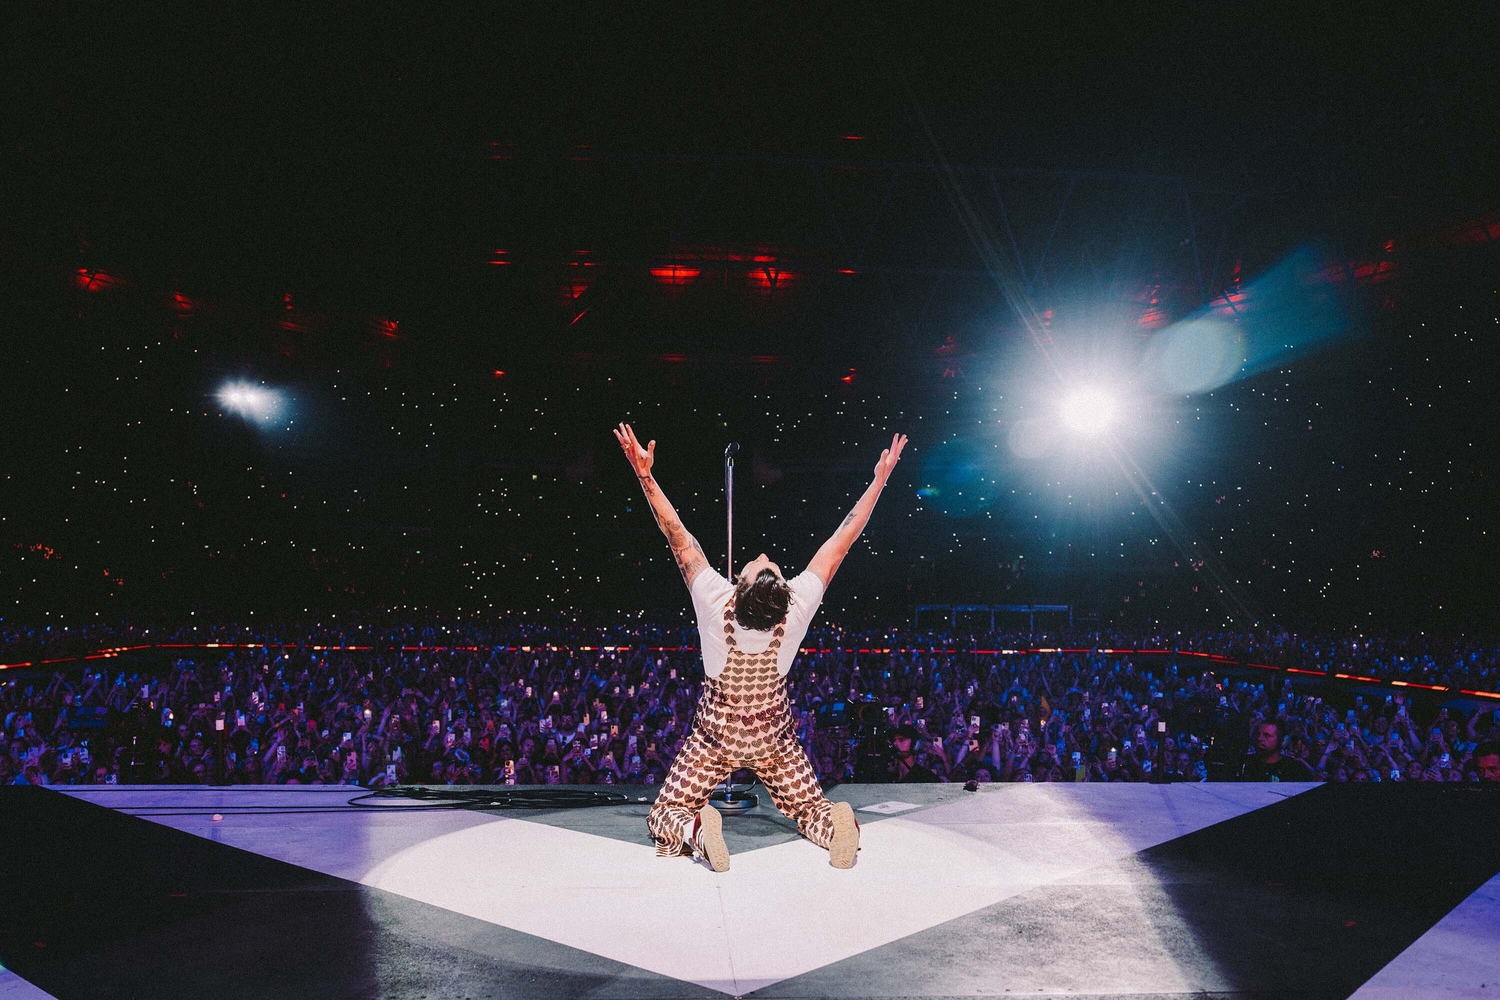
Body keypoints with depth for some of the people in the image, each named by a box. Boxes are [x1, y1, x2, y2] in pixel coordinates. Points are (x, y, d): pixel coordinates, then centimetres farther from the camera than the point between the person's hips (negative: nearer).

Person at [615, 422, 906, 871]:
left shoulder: (714, 603, -30)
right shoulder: (798, 610, -26)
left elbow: (679, 537, -26)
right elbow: (840, 543, -19)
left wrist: (645, 475, -25)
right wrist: (880, 479, -13)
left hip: (714, 738, -1)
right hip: (775, 740, 2)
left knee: (665, 816, 10)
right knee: (811, 809, 19)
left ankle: (698, 829, -23)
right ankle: (836, 824, -16)